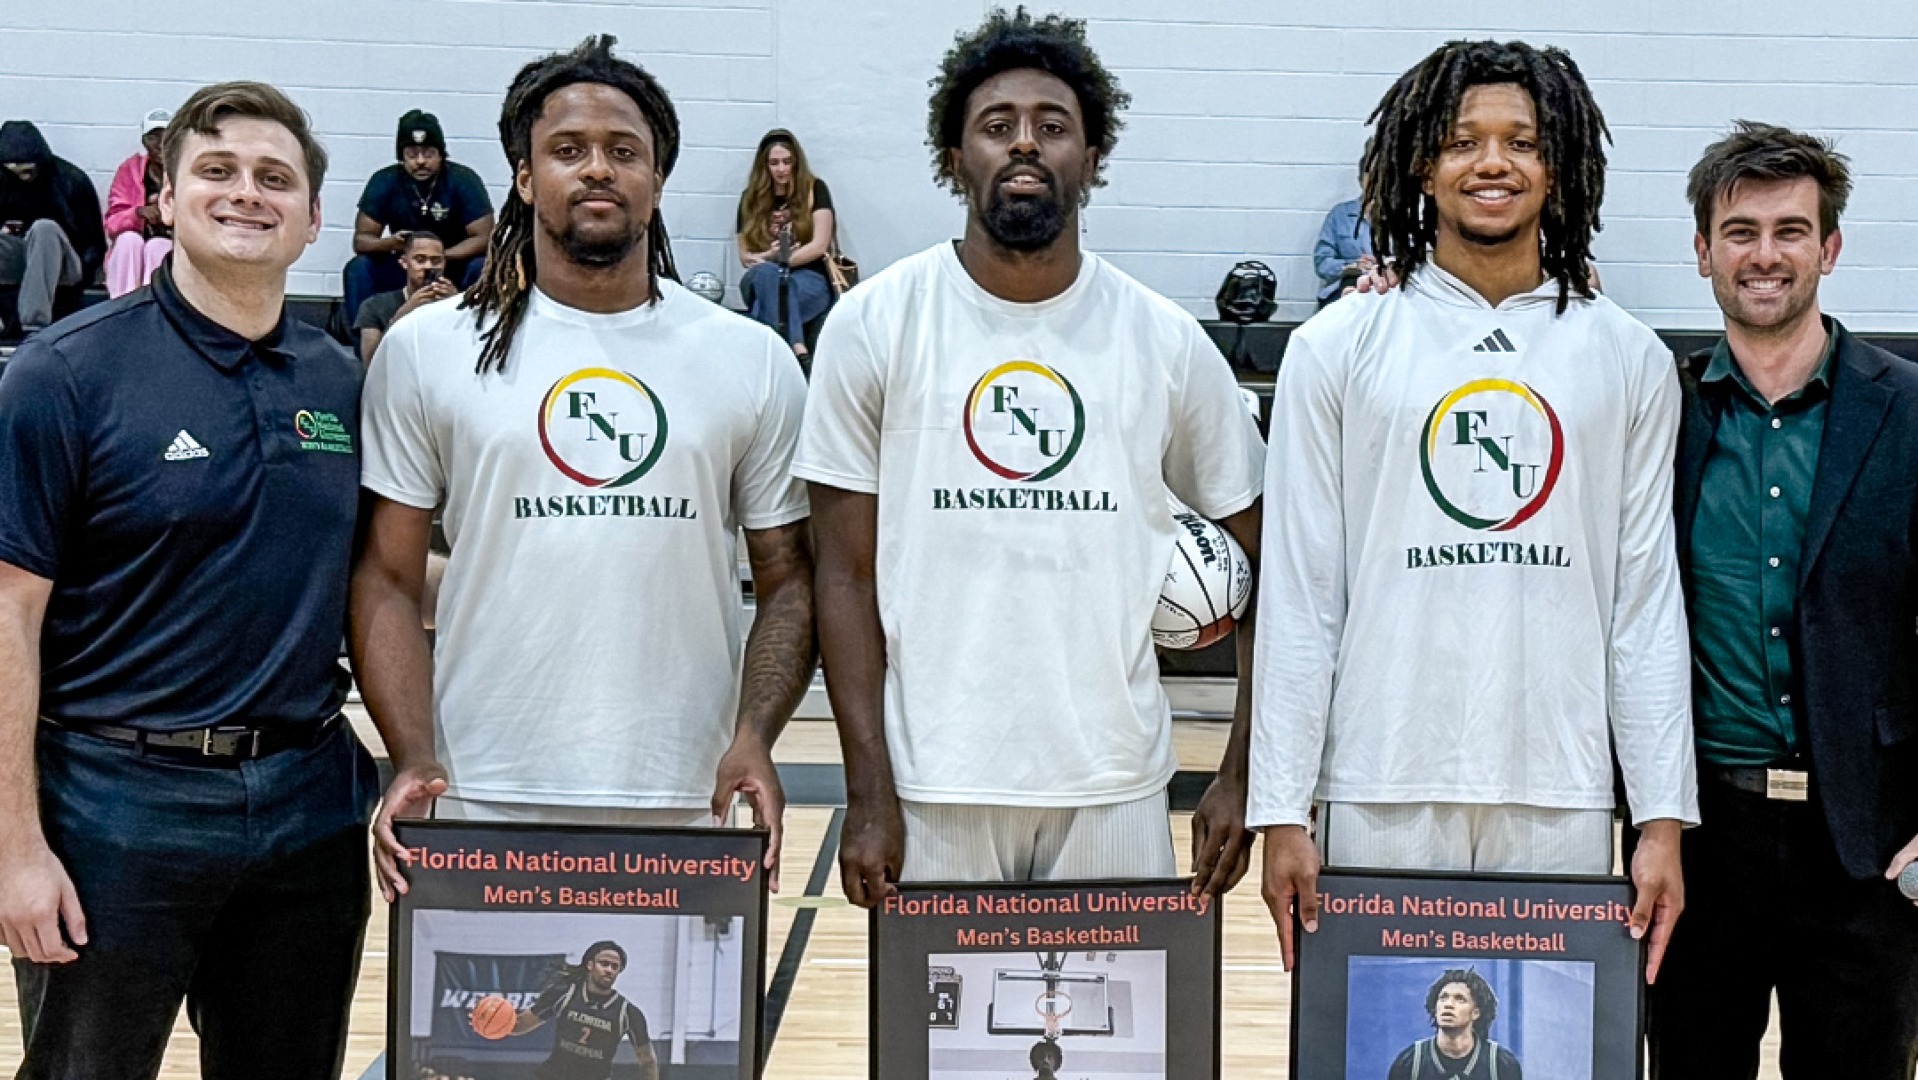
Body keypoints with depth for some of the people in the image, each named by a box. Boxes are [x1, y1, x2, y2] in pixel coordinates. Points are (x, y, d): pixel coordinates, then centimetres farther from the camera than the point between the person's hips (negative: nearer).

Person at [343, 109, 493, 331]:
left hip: (455, 265, -2)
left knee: (481, 269, -33)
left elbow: (484, 238, -19)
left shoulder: (464, 180, -15)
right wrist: (390, 243, -34)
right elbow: (361, 240, -10)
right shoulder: (384, 181, -10)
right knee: (358, 268, -23)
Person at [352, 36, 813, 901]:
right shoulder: (426, 351, 3)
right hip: (483, 806, 0)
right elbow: (388, 579, 3)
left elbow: (788, 579, 7)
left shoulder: (753, 363, 5)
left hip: (689, 807, 1)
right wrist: (414, 758, -9)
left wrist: (753, 737, -9)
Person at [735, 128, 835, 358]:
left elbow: (820, 245, -5)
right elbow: (745, 256, 10)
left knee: (770, 275, -38)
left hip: (811, 280, -2)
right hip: (759, 281, 2)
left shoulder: (815, 190, 4)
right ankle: (798, 352, -54)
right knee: (766, 273, -37)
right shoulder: (751, 198, 11)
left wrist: (778, 260, -14)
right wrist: (770, 256, -12)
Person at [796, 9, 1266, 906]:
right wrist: (868, 795, -7)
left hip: (1115, 790, 1)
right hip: (932, 787, -1)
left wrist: (1245, 777, -1)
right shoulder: (875, 326, -2)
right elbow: (847, 575, -2)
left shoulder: (1165, 343, 1)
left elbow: (1269, 563, 6)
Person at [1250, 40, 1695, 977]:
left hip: (1563, 795, 1)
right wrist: (1281, 811, -4)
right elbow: (1297, 596, 1)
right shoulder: (1338, 348, 3)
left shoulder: (1629, 360, 8)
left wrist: (1663, 817, 1)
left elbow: (1646, 601, 7)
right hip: (1381, 791, -1)